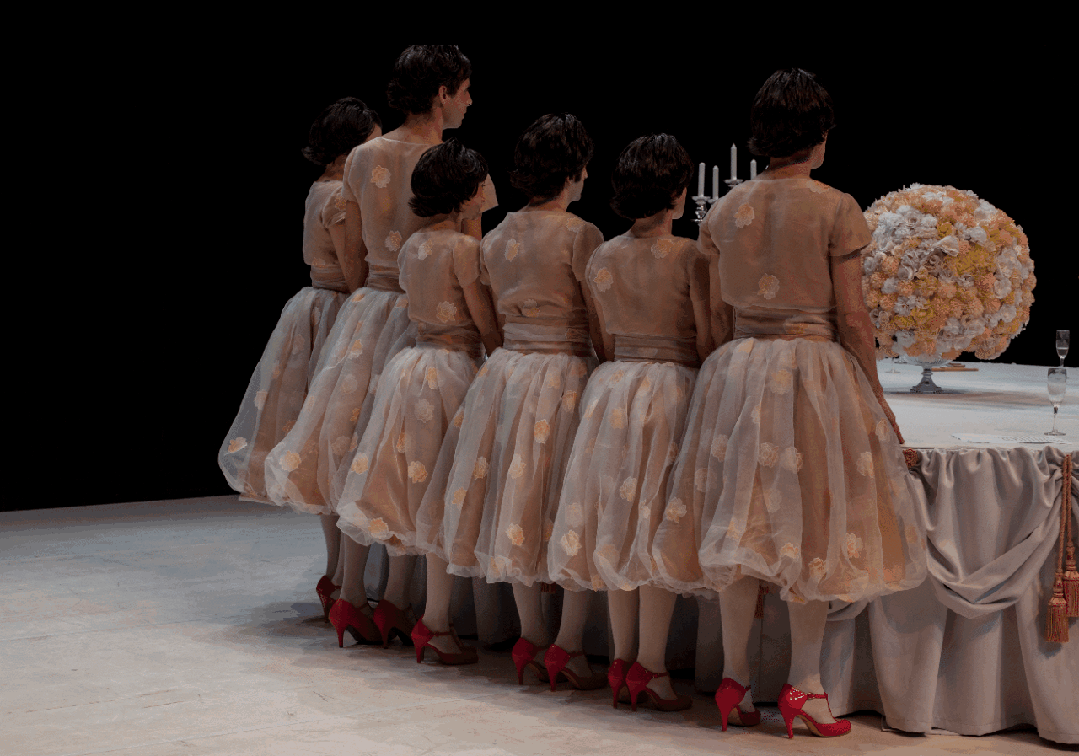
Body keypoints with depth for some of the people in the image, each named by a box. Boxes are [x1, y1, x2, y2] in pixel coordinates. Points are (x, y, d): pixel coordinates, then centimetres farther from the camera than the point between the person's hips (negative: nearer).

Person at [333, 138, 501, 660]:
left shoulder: (411, 246, 10)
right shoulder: (465, 247, -12)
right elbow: (488, 328, -10)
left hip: (411, 363, 7)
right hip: (453, 369, -7)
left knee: (409, 497, 13)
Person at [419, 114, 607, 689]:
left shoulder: (496, 237, 7)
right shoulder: (580, 236, -12)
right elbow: (601, 328, -9)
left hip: (505, 369, 6)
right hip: (564, 376, -6)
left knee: (516, 506, 14)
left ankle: (530, 639, 19)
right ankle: (566, 646, -3)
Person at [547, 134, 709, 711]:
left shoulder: (602, 258, 4)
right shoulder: (690, 256, -10)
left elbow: (607, 342, 11)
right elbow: (707, 342, -9)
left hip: (613, 386, 5)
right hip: (672, 387, -5)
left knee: (620, 525, 11)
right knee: (659, 531, -1)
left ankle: (621, 661, 17)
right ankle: (650, 666, 1)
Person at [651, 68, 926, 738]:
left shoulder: (726, 210, 4)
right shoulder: (836, 209, -8)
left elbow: (719, 313, 9)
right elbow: (851, 318, -8)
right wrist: (875, 398, 1)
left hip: (736, 371, 4)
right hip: (816, 367, -4)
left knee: (742, 522, 10)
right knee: (812, 520, 4)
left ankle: (736, 678, 15)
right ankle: (804, 682, 5)